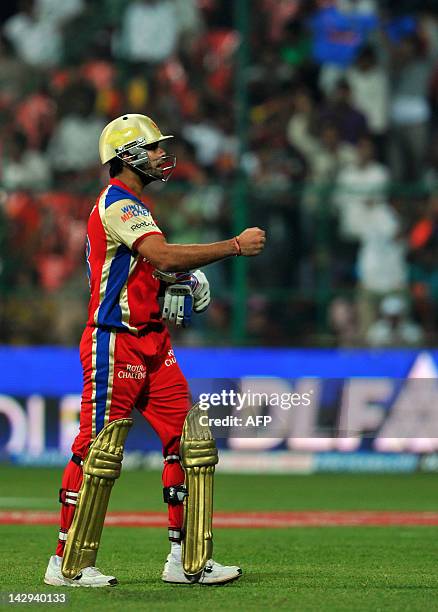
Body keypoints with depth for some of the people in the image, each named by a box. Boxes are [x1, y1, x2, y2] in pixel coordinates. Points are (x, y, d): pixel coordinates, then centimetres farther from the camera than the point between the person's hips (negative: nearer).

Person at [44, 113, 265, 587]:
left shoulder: (131, 206, 20)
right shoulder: (117, 204, -13)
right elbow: (164, 255, -27)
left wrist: (181, 280, 8)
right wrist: (236, 246, -25)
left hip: (151, 343, 10)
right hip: (115, 343, -10)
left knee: (184, 438, 5)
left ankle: (183, 557, 8)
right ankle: (65, 562, -2)